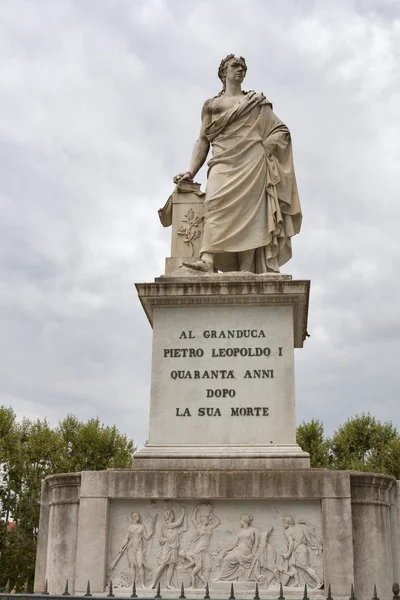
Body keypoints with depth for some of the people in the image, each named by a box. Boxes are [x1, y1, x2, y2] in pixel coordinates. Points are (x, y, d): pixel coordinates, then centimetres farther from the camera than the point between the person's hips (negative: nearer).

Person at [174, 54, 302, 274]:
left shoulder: (256, 101, 24)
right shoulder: (210, 104, 25)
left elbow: (282, 130, 20)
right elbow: (203, 140, 17)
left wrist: (265, 148, 0)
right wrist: (191, 172, 4)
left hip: (251, 163, 0)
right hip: (223, 163, 0)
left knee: (248, 213, -16)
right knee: (216, 202, -26)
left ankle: (247, 271, -24)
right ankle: (208, 261, -40)